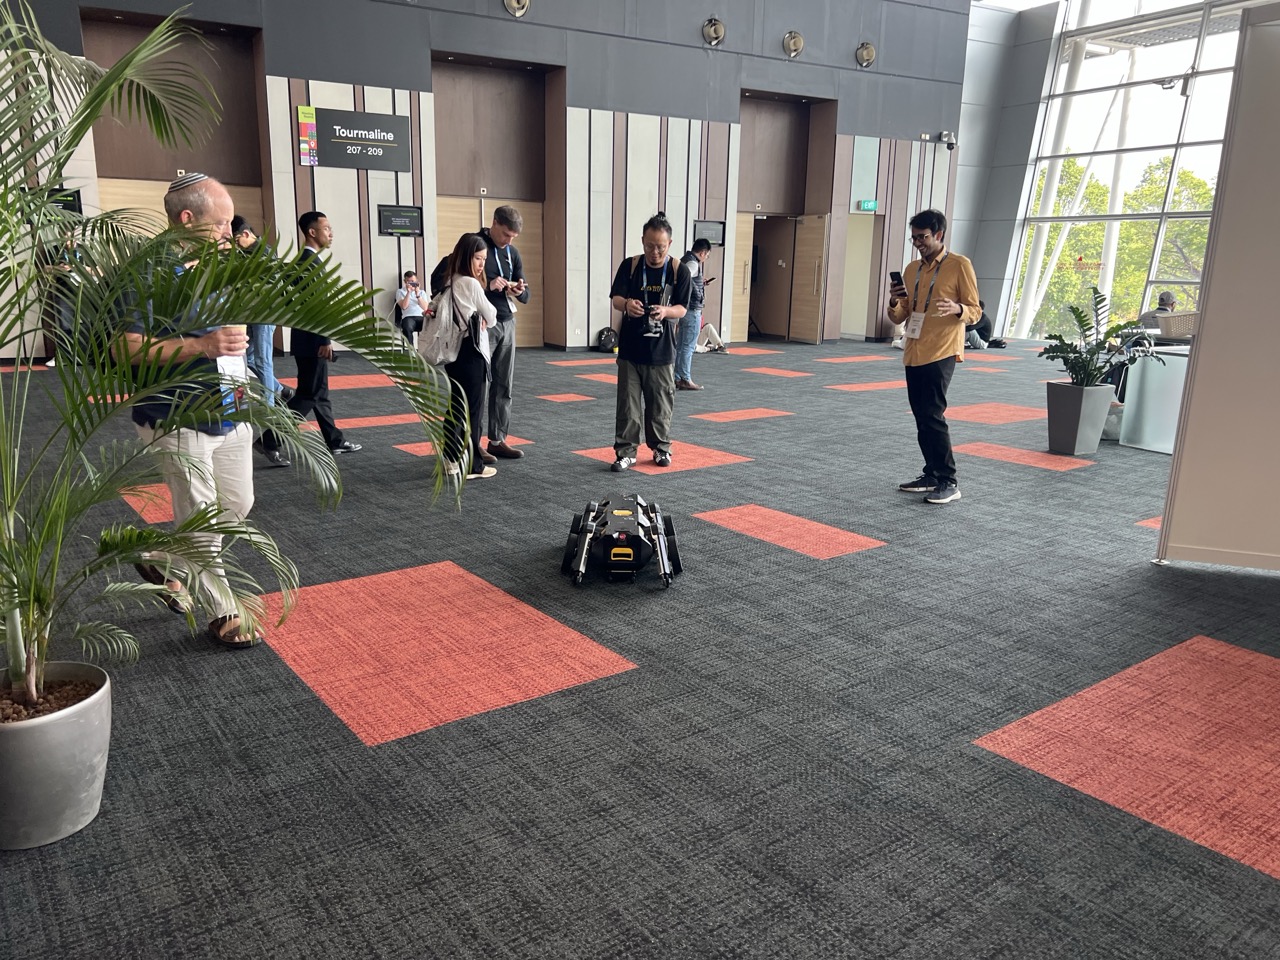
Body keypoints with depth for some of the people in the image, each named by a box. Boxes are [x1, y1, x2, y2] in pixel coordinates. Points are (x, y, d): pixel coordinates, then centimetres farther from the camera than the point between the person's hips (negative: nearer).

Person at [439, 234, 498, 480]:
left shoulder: (449, 282, 9)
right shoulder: (471, 284, -14)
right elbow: (491, 317, -4)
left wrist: (477, 319, 2)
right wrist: (486, 320, 17)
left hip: (453, 349, 8)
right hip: (471, 351, -8)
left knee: (457, 406, 15)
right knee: (473, 409, -1)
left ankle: (451, 459, 21)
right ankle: (472, 466, 4)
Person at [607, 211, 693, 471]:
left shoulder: (679, 270, -2)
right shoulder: (630, 266, -1)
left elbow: (682, 309, -3)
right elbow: (616, 299, -6)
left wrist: (665, 311, -26)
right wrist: (626, 304, -30)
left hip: (662, 350, 0)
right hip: (630, 348, 0)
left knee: (661, 402, 10)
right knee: (628, 403, 2)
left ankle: (661, 447, 28)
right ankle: (626, 452, 10)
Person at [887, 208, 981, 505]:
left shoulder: (959, 265, -5)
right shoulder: (911, 269, 13)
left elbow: (975, 310, -5)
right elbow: (899, 317, 16)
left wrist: (957, 309, -27)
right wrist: (894, 302, -6)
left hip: (941, 352, -7)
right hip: (914, 353, 7)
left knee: (932, 415, -12)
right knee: (921, 416, 9)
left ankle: (948, 482, -5)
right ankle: (932, 474, 20)